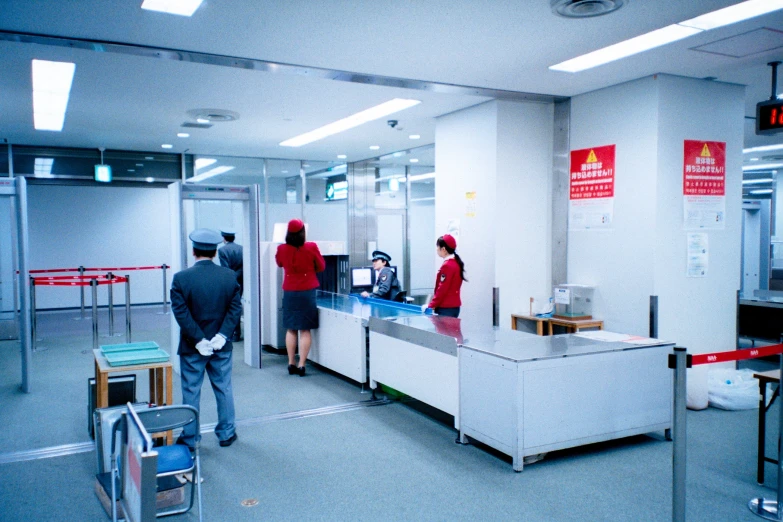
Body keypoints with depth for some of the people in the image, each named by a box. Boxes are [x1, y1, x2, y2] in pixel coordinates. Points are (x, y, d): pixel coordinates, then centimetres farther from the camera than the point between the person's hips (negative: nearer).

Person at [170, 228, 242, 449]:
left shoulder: (181, 278, -12)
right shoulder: (229, 276, -4)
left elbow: (181, 313, -16)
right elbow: (236, 309, -8)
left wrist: (198, 340, -14)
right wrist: (221, 336, -11)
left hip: (192, 348, -2)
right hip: (222, 347, 2)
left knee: (191, 392, 10)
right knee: (224, 389, 15)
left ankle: (189, 438, 20)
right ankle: (226, 433, 25)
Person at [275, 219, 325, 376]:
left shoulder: (282, 249, -4)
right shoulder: (311, 247, -11)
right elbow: (321, 267, 3)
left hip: (289, 292, 2)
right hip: (307, 292, -2)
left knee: (291, 329, 11)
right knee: (305, 330, 2)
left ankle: (291, 364, 13)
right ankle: (301, 365, 1)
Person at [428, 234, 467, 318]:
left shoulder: (447, 265, -15)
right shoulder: (456, 263, 11)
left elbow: (442, 289, -18)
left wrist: (432, 305, -12)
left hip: (446, 308, -9)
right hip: (454, 306, 9)